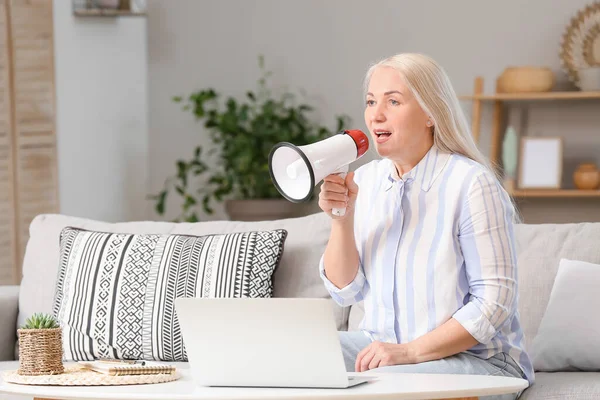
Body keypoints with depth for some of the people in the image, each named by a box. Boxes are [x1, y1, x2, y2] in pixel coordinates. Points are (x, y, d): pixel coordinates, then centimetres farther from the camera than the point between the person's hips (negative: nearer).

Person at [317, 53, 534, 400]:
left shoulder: (470, 183, -14)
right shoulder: (365, 180, 6)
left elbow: (494, 302, -17)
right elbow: (345, 291, 5)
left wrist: (411, 351, -22)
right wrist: (342, 217, -11)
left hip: (474, 357, -6)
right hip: (381, 345, 6)